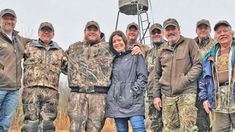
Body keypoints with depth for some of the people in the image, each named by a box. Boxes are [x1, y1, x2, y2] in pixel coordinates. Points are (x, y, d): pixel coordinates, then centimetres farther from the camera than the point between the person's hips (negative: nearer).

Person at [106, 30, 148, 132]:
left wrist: (134, 91, -11)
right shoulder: (114, 59, 19)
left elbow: (143, 76, -2)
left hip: (133, 101, -4)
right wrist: (111, 95, 7)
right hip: (116, 102, 5)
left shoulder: (136, 56, 5)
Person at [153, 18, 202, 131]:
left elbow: (197, 65, -2)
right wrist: (156, 95, 13)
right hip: (167, 95, 4)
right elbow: (157, 75, 20)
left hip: (186, 92, -4)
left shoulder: (189, 43, 4)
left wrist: (186, 80, -13)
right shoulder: (162, 51, 17)